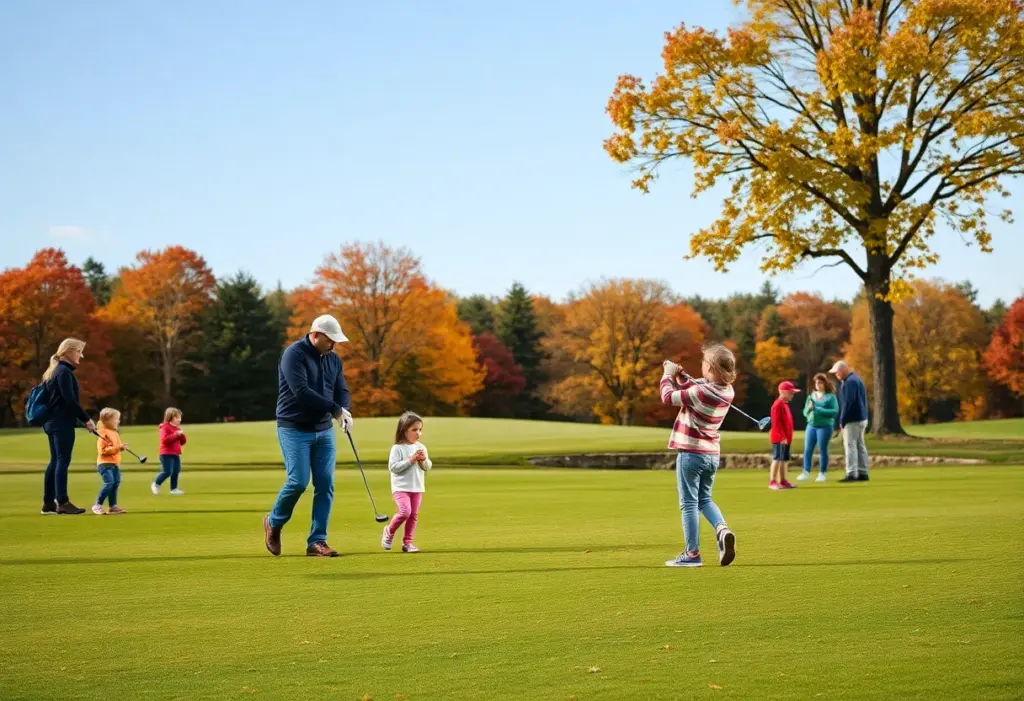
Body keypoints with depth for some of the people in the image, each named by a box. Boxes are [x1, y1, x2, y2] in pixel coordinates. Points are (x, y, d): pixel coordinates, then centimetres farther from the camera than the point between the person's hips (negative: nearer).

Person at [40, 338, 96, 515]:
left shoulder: (54, 371, 17)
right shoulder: (64, 371, -13)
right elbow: (70, 400, -19)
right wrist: (86, 419, -13)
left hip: (52, 422, 10)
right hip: (62, 423, -10)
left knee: (55, 461, 10)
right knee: (63, 461, -8)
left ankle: (48, 503, 11)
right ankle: (62, 502, -9)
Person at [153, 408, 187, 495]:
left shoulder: (177, 428, 16)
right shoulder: (165, 427, -10)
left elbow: (183, 442, 17)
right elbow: (165, 439, -25)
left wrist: (181, 435, -2)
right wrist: (176, 434, -25)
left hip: (175, 454, 8)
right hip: (166, 454, -8)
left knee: (176, 471, 3)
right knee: (167, 472, -11)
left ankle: (174, 489, 12)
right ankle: (156, 484, 8)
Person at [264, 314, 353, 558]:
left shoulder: (333, 359, 8)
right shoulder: (294, 354, -14)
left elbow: (342, 390, 9)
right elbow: (301, 391, -24)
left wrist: (345, 412, -14)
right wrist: (335, 409, -23)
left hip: (324, 430, 6)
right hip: (295, 429, -6)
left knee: (325, 485, -2)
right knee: (299, 481, -13)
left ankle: (317, 541, 4)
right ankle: (274, 522, 14)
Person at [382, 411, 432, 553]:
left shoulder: (421, 447, 7)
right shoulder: (397, 448, -10)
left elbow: (428, 467, 12)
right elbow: (393, 467, -17)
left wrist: (424, 460, -10)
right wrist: (410, 460, -20)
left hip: (417, 488, 6)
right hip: (401, 487, -6)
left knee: (414, 515, 5)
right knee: (405, 511, -19)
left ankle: (407, 542, 14)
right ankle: (389, 531, 5)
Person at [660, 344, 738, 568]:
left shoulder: (701, 392, -23)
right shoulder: (727, 392, 0)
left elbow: (669, 397, -11)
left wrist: (668, 374, 4)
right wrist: (679, 375, 5)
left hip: (691, 453, -7)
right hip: (712, 455, 7)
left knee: (689, 503, 3)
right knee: (704, 499, 22)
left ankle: (692, 554, 6)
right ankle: (722, 529, -4)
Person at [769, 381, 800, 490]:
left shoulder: (785, 404, 17)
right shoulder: (778, 405, -14)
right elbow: (776, 422, -20)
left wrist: (788, 437, 19)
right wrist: (782, 436, -22)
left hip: (786, 438, 10)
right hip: (779, 438, -10)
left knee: (784, 459, 12)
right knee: (777, 458, -9)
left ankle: (783, 481, 18)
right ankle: (772, 482, -8)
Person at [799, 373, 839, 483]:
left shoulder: (831, 396, -3)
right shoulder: (811, 396, 11)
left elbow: (835, 411, -12)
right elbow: (805, 412, 13)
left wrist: (819, 410, -17)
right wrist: (809, 408, -10)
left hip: (824, 426, -4)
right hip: (811, 426, 4)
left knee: (822, 450, 2)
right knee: (807, 449, 0)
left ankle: (822, 473, 9)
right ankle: (806, 472, 4)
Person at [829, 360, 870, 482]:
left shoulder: (850, 382, -15)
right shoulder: (856, 379, 17)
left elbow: (848, 403, -21)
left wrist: (842, 420, -14)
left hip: (852, 420, -10)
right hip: (861, 418, 10)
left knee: (850, 445, -10)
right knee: (860, 445, 11)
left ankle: (851, 474, -13)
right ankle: (862, 473, 13)